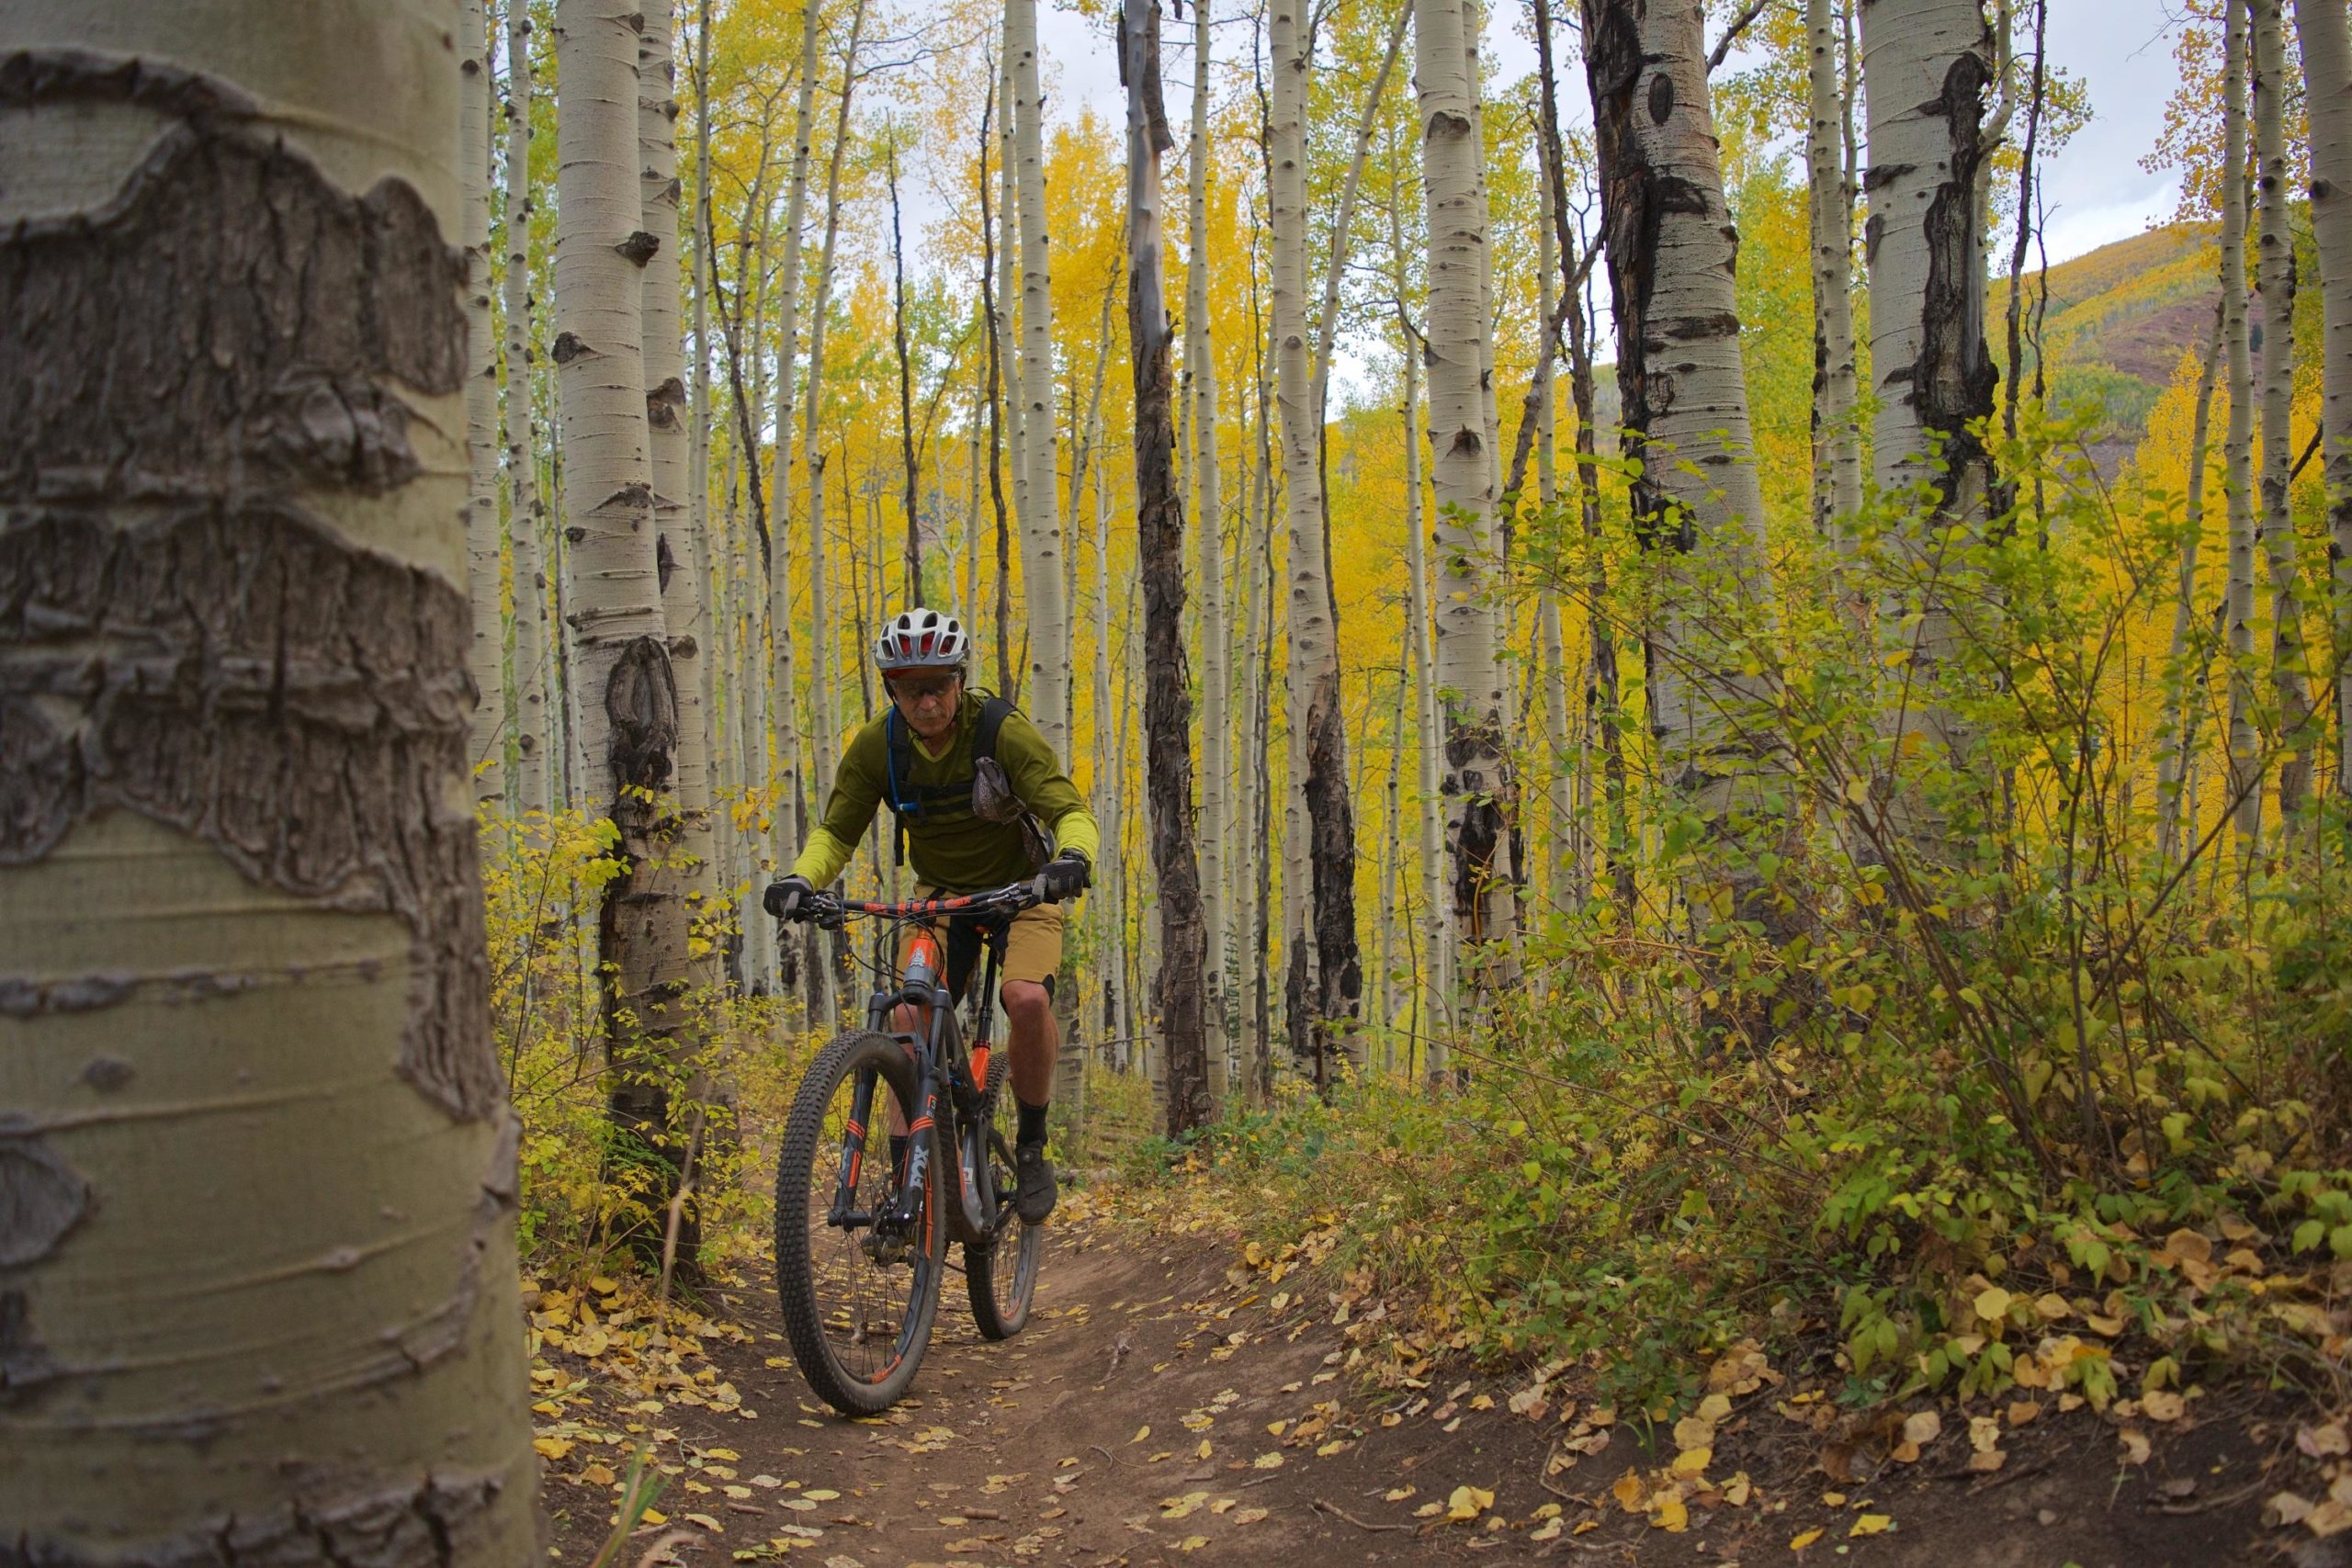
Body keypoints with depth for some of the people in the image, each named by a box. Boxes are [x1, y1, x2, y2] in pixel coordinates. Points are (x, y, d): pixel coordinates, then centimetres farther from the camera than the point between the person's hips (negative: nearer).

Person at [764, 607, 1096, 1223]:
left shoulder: (1003, 731, -24)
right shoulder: (876, 745, -14)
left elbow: (1072, 810, -28)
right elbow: (837, 831, -8)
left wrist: (1073, 857, -51)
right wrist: (801, 879, -29)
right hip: (941, 894, 3)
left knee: (1027, 998, -29)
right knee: (911, 1016, -20)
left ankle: (1032, 1149, -7)